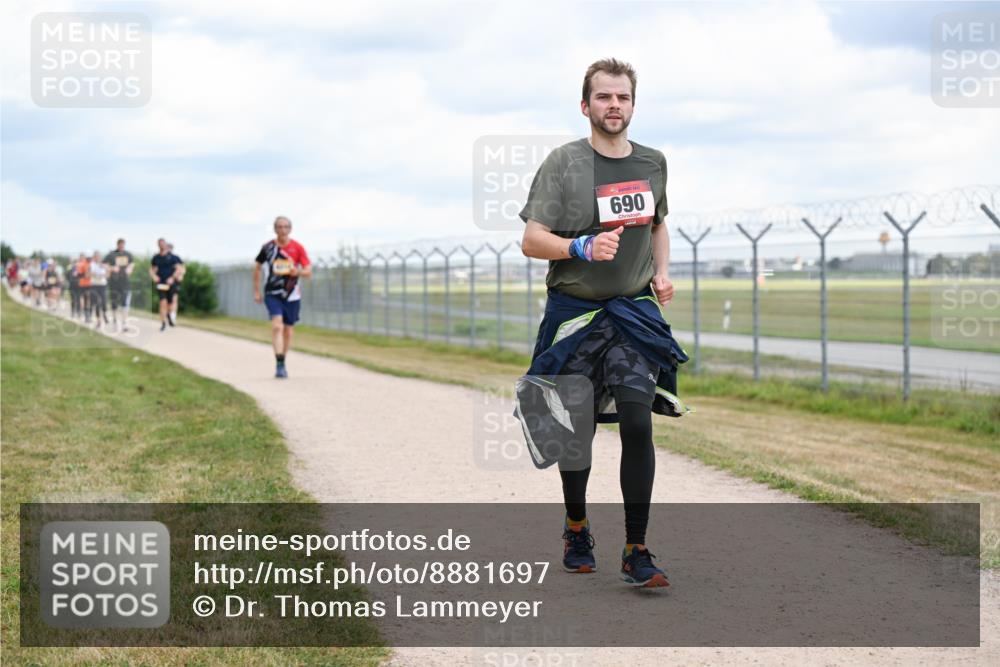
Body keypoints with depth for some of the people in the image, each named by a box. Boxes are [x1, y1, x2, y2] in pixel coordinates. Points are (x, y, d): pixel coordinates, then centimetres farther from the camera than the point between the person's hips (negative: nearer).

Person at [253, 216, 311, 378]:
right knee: (277, 326, -19)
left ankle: (282, 363, 27)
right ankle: (279, 365, -24)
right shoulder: (268, 247, 0)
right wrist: (256, 291, 9)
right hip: (272, 293, -1)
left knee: (288, 331, 10)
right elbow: (257, 267, 13)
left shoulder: (297, 248, -1)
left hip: (292, 295, 1)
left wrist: (298, 272, -23)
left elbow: (308, 271, -1)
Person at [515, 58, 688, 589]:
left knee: (637, 422, -12)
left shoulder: (652, 163, 8)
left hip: (634, 311, 2)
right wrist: (584, 248, -27)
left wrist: (662, 272, 8)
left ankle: (636, 552, -8)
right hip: (574, 311, -2)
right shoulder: (564, 162, -7)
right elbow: (532, 240, -10)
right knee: (578, 429, 8)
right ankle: (576, 528, 33)